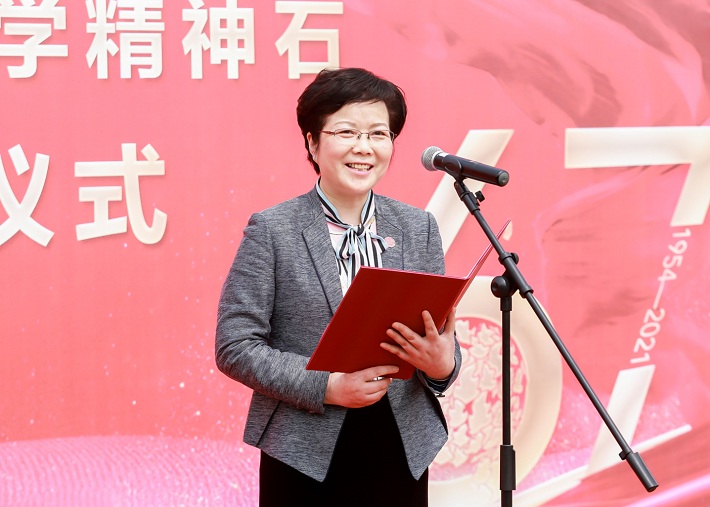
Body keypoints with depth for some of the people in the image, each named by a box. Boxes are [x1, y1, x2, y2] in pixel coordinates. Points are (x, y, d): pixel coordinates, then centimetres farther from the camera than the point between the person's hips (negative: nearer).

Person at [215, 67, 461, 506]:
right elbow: (235, 346, -7)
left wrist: (443, 363, -13)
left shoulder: (419, 228, 7)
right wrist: (326, 387, -16)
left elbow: (441, 336, 10)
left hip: (402, 452, 3)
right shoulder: (271, 230, -4)